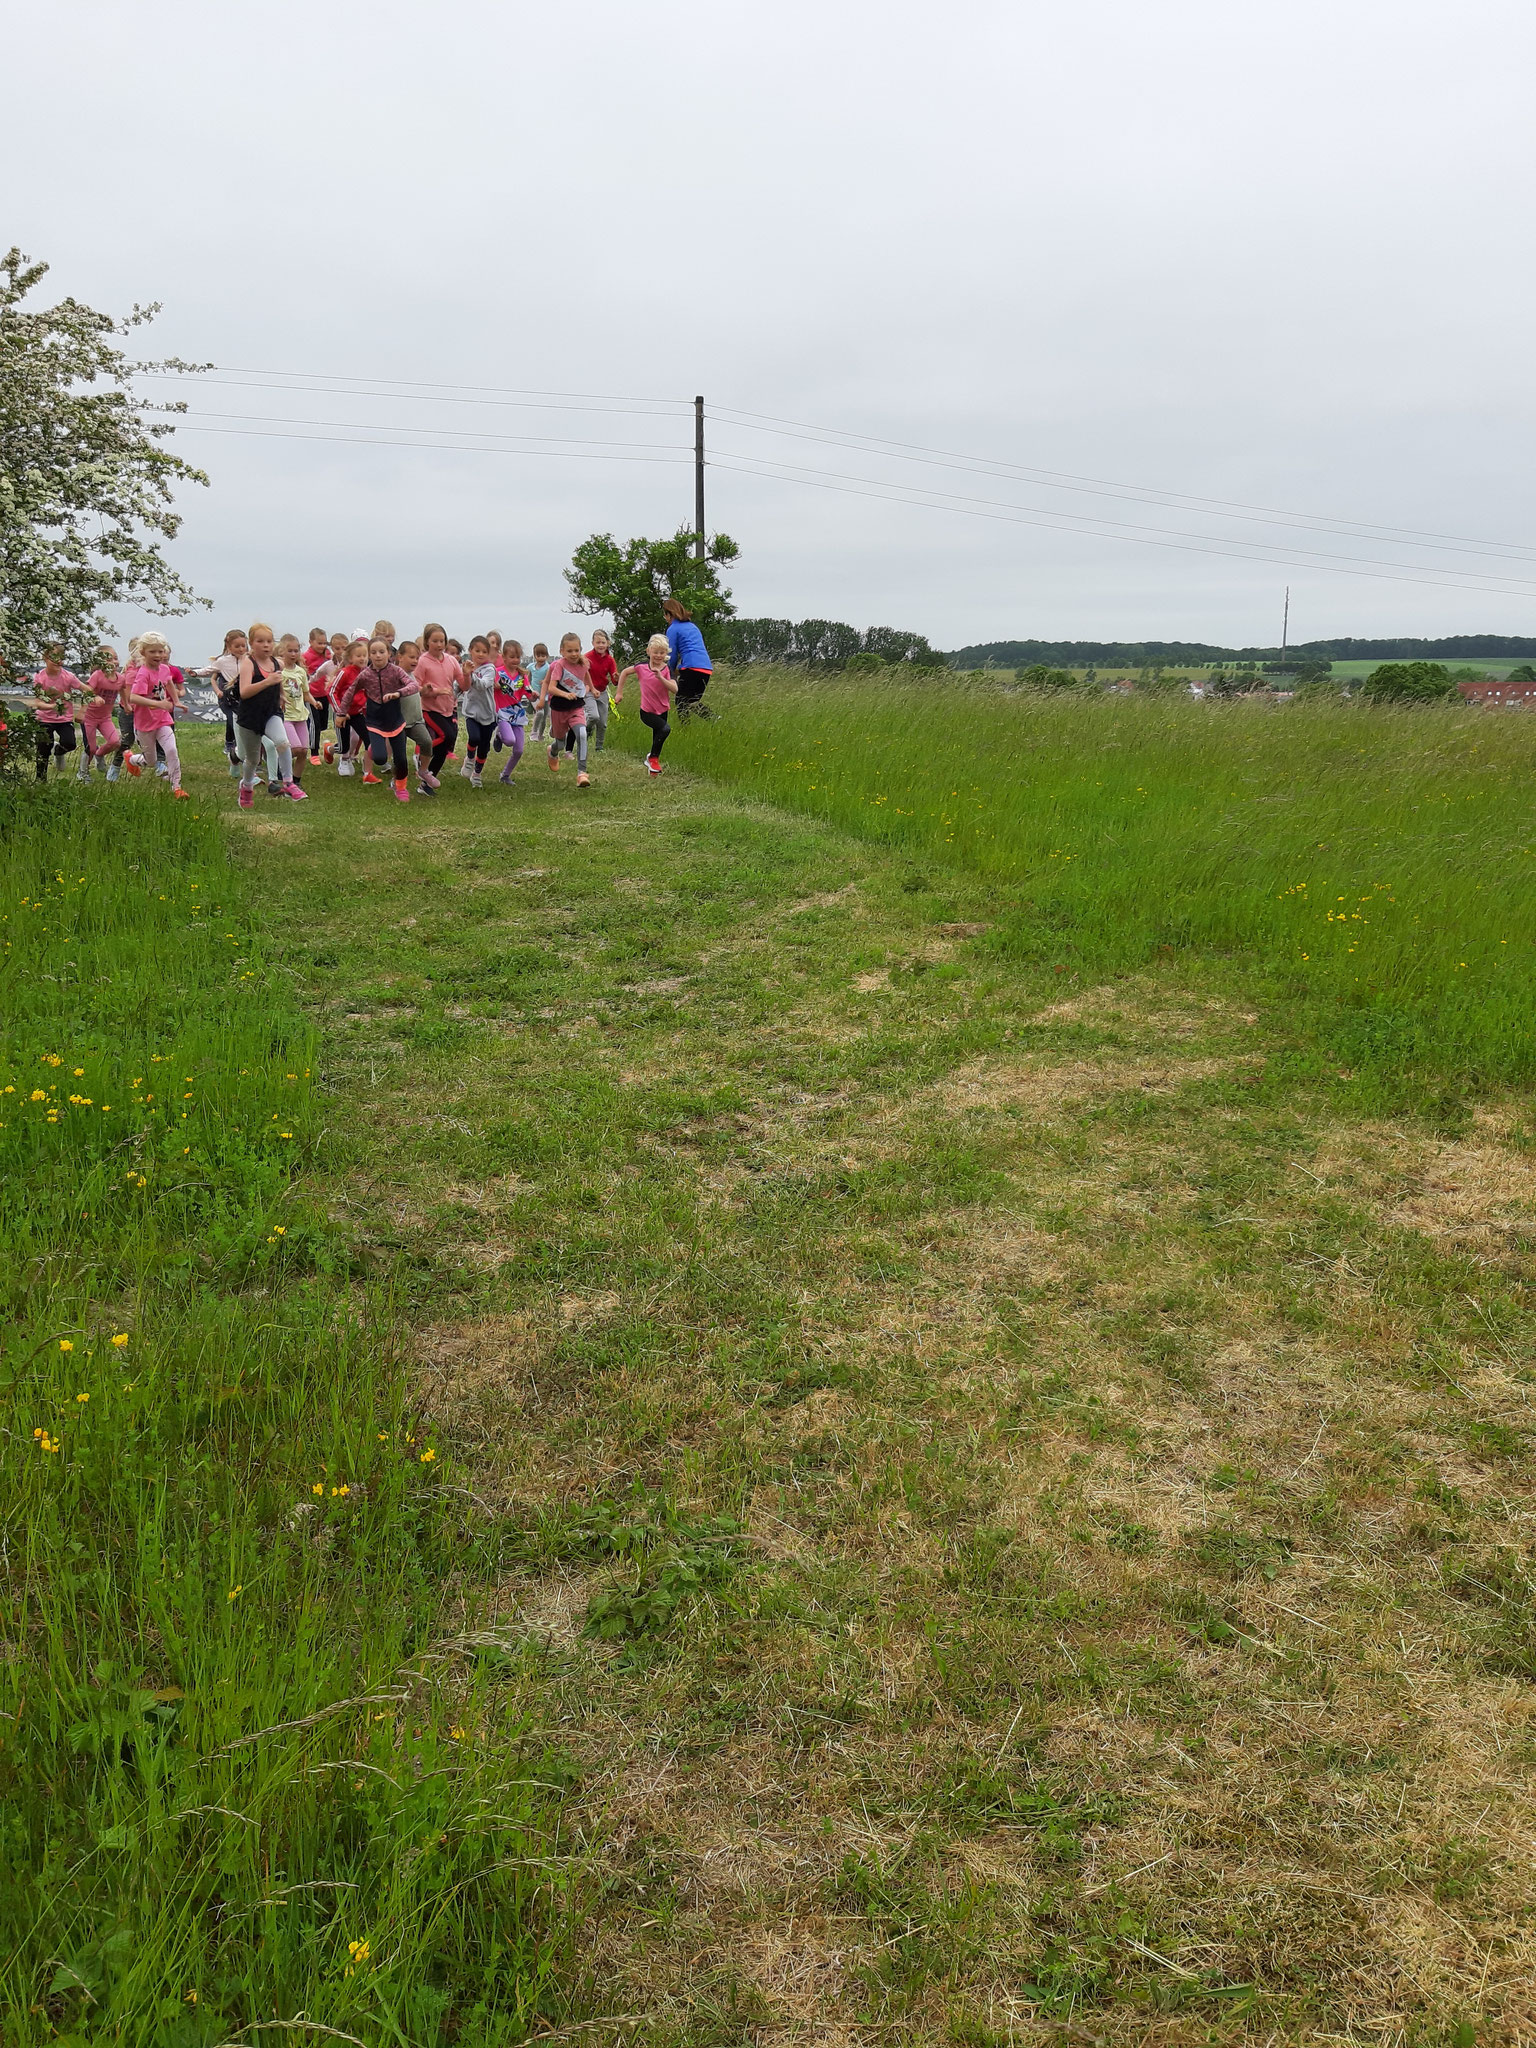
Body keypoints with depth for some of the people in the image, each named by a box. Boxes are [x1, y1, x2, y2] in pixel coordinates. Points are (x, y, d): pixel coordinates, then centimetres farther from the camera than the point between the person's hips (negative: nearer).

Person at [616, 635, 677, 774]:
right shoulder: (642, 666, -7)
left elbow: (674, 690, -19)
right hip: (647, 711, -3)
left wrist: (660, 677, -30)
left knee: (657, 740, 13)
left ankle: (652, 767, 34)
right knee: (665, 728, -27)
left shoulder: (667, 670, -7)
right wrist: (619, 692, 9)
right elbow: (625, 672, 10)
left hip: (662, 711, 3)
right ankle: (653, 758, -12)